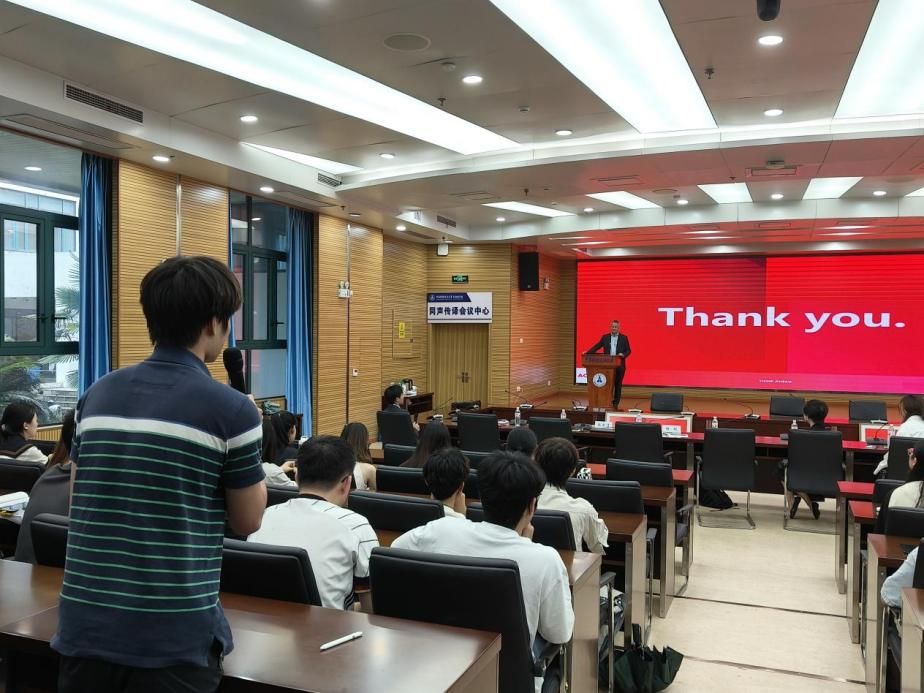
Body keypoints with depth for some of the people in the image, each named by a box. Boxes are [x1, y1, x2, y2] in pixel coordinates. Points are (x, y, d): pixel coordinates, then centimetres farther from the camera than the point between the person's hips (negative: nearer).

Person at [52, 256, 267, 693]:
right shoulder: (230, 409, -14)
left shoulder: (98, 395, 2)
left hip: (86, 623, 5)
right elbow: (247, 521, -3)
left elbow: (76, 501, 13)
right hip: (176, 634, -4)